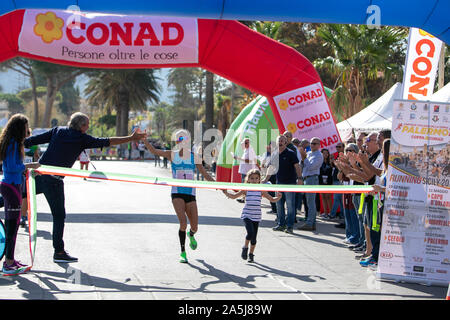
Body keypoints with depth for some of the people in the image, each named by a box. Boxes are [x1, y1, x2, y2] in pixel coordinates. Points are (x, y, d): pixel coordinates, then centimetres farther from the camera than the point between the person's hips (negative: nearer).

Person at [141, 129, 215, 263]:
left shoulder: (194, 157, 6)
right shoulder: (172, 154, 4)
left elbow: (205, 174, 10)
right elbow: (154, 151, -6)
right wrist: (143, 139, -19)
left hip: (190, 194, 2)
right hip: (177, 193, -2)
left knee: (194, 227, 3)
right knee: (183, 222, -21)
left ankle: (191, 235, 43)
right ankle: (183, 252, -5)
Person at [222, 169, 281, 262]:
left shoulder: (261, 191, 3)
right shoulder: (246, 190, 0)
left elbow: (272, 199, 5)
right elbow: (234, 196, 4)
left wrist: (278, 197, -14)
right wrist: (226, 192, -11)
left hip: (256, 216, 2)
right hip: (247, 215, -2)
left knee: (254, 237, 5)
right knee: (250, 233, -19)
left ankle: (251, 254, 23)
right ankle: (245, 248, 7)